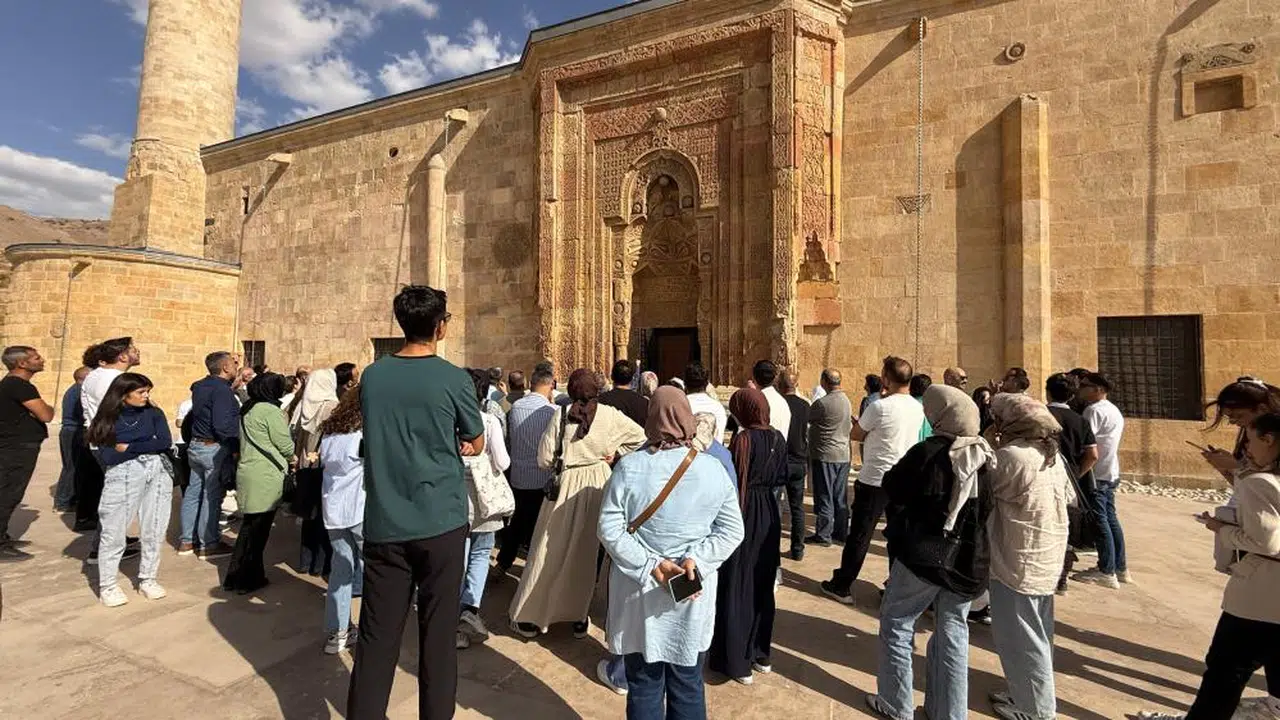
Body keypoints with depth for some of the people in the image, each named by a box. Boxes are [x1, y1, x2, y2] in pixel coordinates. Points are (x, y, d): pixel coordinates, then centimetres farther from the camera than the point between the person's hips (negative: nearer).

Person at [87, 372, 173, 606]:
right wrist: (149, 446, -8)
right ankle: (107, 585, 15)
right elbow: (107, 457, -8)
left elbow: (166, 442, -4)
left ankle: (147, 579, 20)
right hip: (122, 475, -2)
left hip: (158, 472, 2)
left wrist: (129, 447, -6)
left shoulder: (154, 413, 8)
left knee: (154, 531, 7)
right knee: (113, 532, 0)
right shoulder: (107, 420, 1)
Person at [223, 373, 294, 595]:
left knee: (250, 527, 17)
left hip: (248, 472, 9)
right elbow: (286, 447, -13)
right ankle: (245, 580, 9)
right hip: (264, 478, -9)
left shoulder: (247, 409, 13)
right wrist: (291, 457, 9)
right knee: (257, 529, 1)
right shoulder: (271, 411, -14)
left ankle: (237, 577, 26)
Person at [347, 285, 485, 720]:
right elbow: (476, 445, 3)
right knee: (438, 635, 9)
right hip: (441, 523, -3)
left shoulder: (372, 375, 2)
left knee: (377, 637, 12)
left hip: (384, 524, 3)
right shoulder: (454, 380, -9)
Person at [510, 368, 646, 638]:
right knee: (585, 551, 14)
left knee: (550, 551, 10)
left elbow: (545, 459, -6)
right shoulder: (609, 415, -4)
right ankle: (578, 618, 23)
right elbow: (641, 436, 5)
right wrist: (615, 452, 9)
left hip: (566, 484, -1)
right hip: (597, 484, 1)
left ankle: (529, 617, 21)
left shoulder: (561, 414, -8)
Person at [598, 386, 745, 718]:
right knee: (688, 686, 19)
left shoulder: (629, 466, -11)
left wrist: (649, 566, -13)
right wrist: (697, 560, -12)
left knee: (644, 687, 15)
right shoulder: (713, 468, -6)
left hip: (640, 593, -1)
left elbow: (609, 528, -12)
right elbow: (732, 530, -5)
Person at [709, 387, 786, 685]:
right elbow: (781, 477, 9)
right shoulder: (778, 438, 2)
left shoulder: (743, 439, -18)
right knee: (762, 584, 17)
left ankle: (738, 662, 13)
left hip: (746, 514, -7)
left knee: (737, 586, 4)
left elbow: (735, 482, -17)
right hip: (769, 513, 7)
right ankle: (761, 654, 29)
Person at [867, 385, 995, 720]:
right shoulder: (986, 456, -1)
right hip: (968, 559, 6)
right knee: (952, 632, 17)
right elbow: (988, 508, 12)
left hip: (924, 554, -5)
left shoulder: (929, 451, -19)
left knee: (896, 622, 11)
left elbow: (892, 489, -8)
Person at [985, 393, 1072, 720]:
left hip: (1018, 562, -9)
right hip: (1047, 559, 9)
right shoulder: (1051, 454, 4)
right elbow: (1067, 497, 14)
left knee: (1020, 636, 7)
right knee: (1036, 633, 21)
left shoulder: (1012, 455, -23)